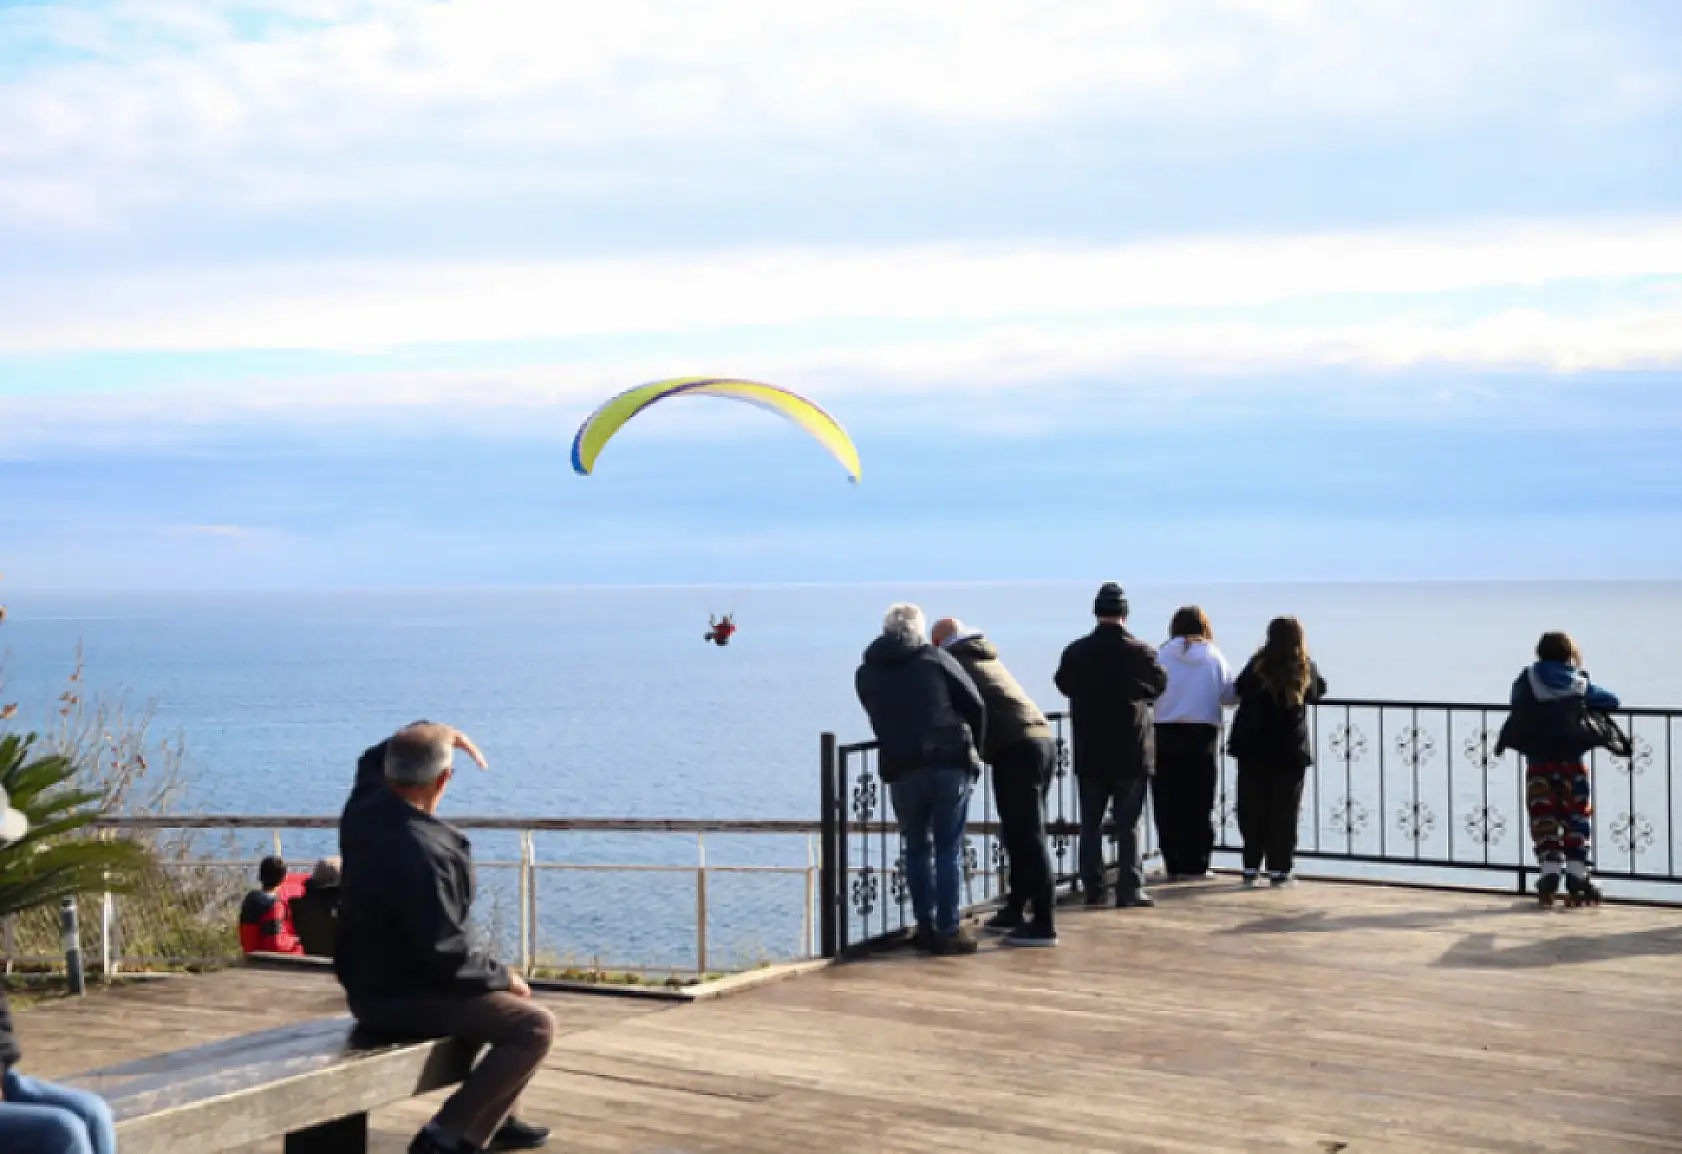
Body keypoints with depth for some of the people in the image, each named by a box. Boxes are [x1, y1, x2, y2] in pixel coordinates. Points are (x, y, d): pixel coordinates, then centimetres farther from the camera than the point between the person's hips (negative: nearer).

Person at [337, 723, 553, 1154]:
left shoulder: (362, 814, -4)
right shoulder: (422, 853, -30)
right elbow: (444, 955, -27)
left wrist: (433, 735, 10)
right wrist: (504, 976, -11)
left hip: (372, 985, 10)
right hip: (404, 1000, -10)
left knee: (512, 997, 25)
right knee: (536, 1026, -13)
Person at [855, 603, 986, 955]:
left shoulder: (866, 673, 12)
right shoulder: (936, 658, 5)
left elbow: (881, 721, 15)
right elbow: (975, 705, 3)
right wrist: (974, 751, 16)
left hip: (901, 771, 2)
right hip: (950, 765, -2)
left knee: (917, 849, 16)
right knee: (949, 850, 4)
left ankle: (926, 927, 15)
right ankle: (948, 930, 3)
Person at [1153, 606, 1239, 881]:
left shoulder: (1162, 656, -3)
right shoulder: (1214, 657, 0)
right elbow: (1230, 696, 1)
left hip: (1166, 734, -1)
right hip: (1203, 735, 1)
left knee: (1168, 803, 5)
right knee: (1199, 802, 8)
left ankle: (1174, 864, 4)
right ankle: (1196, 865, 9)